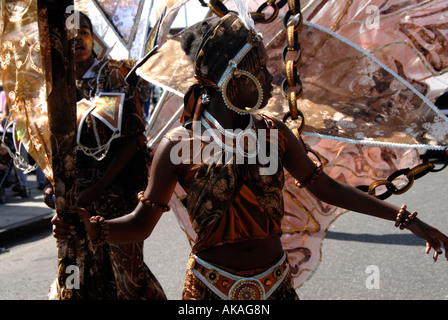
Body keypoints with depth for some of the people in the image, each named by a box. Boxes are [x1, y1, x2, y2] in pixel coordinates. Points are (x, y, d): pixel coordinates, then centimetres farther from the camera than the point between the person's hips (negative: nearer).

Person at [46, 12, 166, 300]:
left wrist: (97, 189, -17)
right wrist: (54, 185, 2)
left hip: (118, 190, -5)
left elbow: (132, 138, -12)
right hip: (82, 197, 5)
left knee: (127, 269, -2)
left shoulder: (113, 74, -7)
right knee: (97, 271, 11)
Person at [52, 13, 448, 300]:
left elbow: (325, 187, 7)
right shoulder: (179, 144, -13)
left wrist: (406, 218, 7)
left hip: (276, 283, 4)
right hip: (212, 287, -3)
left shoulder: (274, 133, -1)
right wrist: (92, 227, -30)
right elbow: (142, 222, -9)